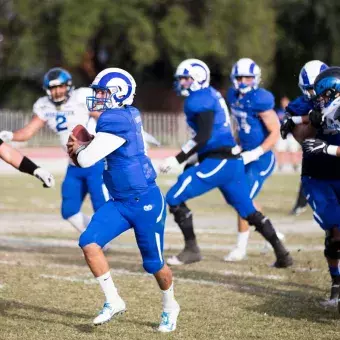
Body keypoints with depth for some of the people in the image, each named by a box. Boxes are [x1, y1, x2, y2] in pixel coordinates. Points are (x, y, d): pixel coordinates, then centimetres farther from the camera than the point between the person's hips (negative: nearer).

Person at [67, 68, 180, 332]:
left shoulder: (116, 121, -22)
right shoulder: (129, 114, 5)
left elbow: (87, 160, -22)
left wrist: (78, 149, 1)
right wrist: (82, 148, 3)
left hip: (145, 202, -9)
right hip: (120, 203, 9)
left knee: (154, 263, 8)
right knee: (89, 243, -9)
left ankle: (170, 307, 34)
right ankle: (113, 301, 1)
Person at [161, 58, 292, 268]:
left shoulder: (199, 100, -11)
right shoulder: (211, 96, 18)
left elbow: (203, 137, -19)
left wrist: (178, 160, -17)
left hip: (218, 161, -10)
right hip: (233, 161, 10)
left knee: (175, 198, -6)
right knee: (249, 211, 17)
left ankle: (191, 249, -3)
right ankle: (282, 253, 16)